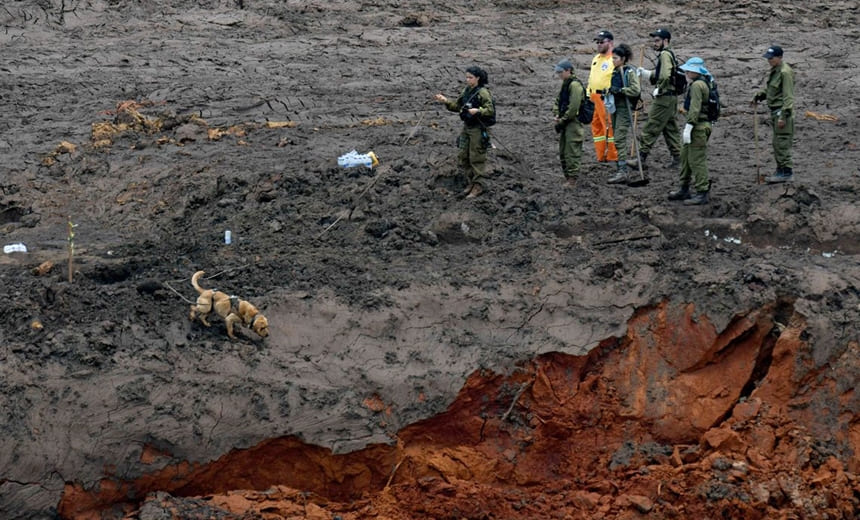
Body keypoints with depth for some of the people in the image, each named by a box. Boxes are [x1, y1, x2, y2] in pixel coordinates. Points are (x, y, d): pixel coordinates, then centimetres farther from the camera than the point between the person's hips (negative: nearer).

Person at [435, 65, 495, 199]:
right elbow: (457, 105, 13)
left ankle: (478, 186, 7)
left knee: (476, 157, -2)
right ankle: (471, 182, 25)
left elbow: (490, 110, -18)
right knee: (463, 156, 12)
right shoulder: (466, 90, 7)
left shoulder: (483, 92, -15)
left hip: (478, 129, -8)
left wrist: (477, 111, -33)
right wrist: (446, 101, -3)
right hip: (467, 127, 8)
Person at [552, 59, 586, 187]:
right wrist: (557, 116, 4)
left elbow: (573, 107, -21)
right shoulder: (565, 84, 16)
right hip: (565, 124, 10)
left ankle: (572, 179, -6)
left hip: (573, 124, -10)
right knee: (563, 152, 14)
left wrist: (562, 120, -14)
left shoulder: (575, 85, -15)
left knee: (572, 153, -8)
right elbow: (558, 101, 21)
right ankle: (567, 176, 22)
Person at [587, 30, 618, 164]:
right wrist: (588, 96, 24)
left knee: (610, 127, -7)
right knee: (596, 126, 10)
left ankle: (612, 156, -2)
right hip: (594, 97, 9)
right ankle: (601, 156, 17)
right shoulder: (596, 59, 21)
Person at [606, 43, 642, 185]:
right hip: (615, 108, 9)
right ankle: (621, 170, 16)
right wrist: (609, 92, 12)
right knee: (618, 140, 10)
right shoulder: (615, 72, 14)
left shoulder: (629, 72, -11)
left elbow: (636, 90, -19)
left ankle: (622, 172, -17)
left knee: (619, 139, -15)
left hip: (625, 108, -9)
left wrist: (620, 90, -21)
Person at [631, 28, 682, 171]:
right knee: (671, 128, 13)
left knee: (651, 128, -8)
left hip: (664, 98, -10)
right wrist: (646, 73, 12)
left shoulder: (665, 55, -14)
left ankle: (642, 157, -7)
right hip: (672, 97, 10)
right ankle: (677, 157, 15)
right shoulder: (670, 55, 18)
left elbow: (665, 76, -28)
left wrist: (658, 90, -17)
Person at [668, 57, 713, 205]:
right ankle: (684, 190, 29)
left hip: (698, 127, -11)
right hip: (702, 125, 11)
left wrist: (688, 127, -25)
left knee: (697, 160, -8)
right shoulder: (704, 83, 18)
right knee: (685, 158, 19)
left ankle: (702, 194, -5)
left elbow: (695, 109, -24)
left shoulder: (697, 85, -16)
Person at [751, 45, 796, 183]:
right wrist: (759, 95, 9)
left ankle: (786, 173, -5)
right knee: (777, 142, 15)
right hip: (775, 110, 10)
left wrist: (783, 116, -22)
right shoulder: (774, 71, 13)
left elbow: (788, 96, -19)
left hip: (782, 110, -10)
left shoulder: (785, 72, -17)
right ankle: (780, 170, 23)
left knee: (782, 142, -8)